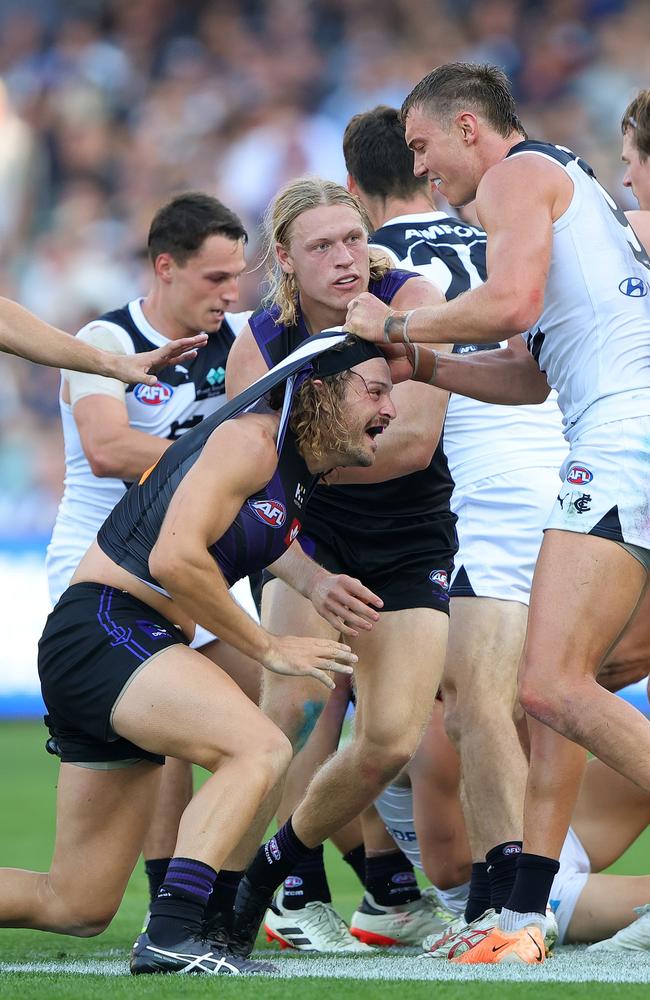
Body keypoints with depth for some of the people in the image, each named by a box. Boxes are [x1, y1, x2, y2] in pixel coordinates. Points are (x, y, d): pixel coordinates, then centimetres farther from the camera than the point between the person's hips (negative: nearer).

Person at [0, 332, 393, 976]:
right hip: (103, 627, -10)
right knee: (259, 748, -31)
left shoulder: (298, 465, 16)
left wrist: (315, 583, 16)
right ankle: (171, 936, -37)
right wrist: (270, 649, -13)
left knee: (77, 908, 7)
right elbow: (173, 558, -22)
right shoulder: (250, 439, -12)